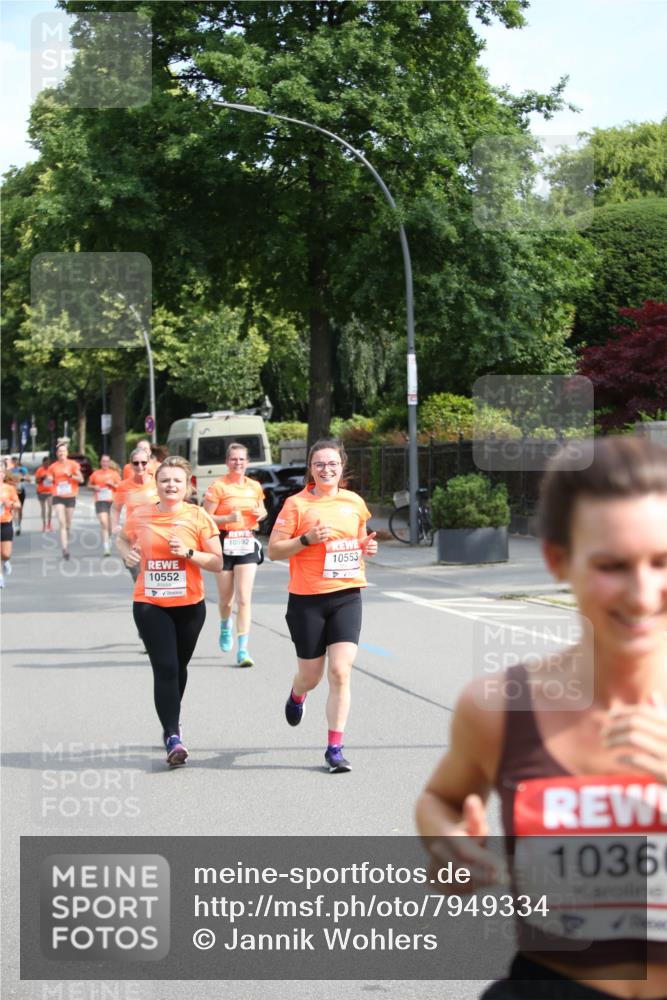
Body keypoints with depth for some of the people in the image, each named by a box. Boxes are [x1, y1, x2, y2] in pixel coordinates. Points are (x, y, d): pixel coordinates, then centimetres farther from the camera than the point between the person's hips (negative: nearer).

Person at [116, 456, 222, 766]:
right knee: (165, 668, -12)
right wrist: (127, 553, -2)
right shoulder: (140, 516, -1)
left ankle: (172, 722, 40)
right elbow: (123, 539, 21)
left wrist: (188, 553, -20)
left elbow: (217, 563, -5)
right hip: (150, 605, -1)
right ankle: (173, 738, -13)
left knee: (178, 667, 17)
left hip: (190, 605, 1)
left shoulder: (198, 517, -5)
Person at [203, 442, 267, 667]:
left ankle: (243, 650, -10)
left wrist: (261, 513, 2)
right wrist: (229, 518, -23)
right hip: (224, 544, -2)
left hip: (247, 545, 2)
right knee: (225, 597, 11)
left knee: (244, 598, -9)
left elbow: (262, 510, 25)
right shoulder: (218, 486, -6)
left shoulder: (255, 487, 8)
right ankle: (225, 625, 47)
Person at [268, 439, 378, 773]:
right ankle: (296, 696, 48)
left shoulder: (355, 503, 8)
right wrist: (307, 539, -19)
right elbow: (273, 549, -5)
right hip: (307, 599, -2)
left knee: (340, 672, -10)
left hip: (347, 597, 2)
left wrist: (366, 546, 3)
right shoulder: (297, 504, -5)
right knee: (311, 676, 9)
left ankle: (334, 747, -3)